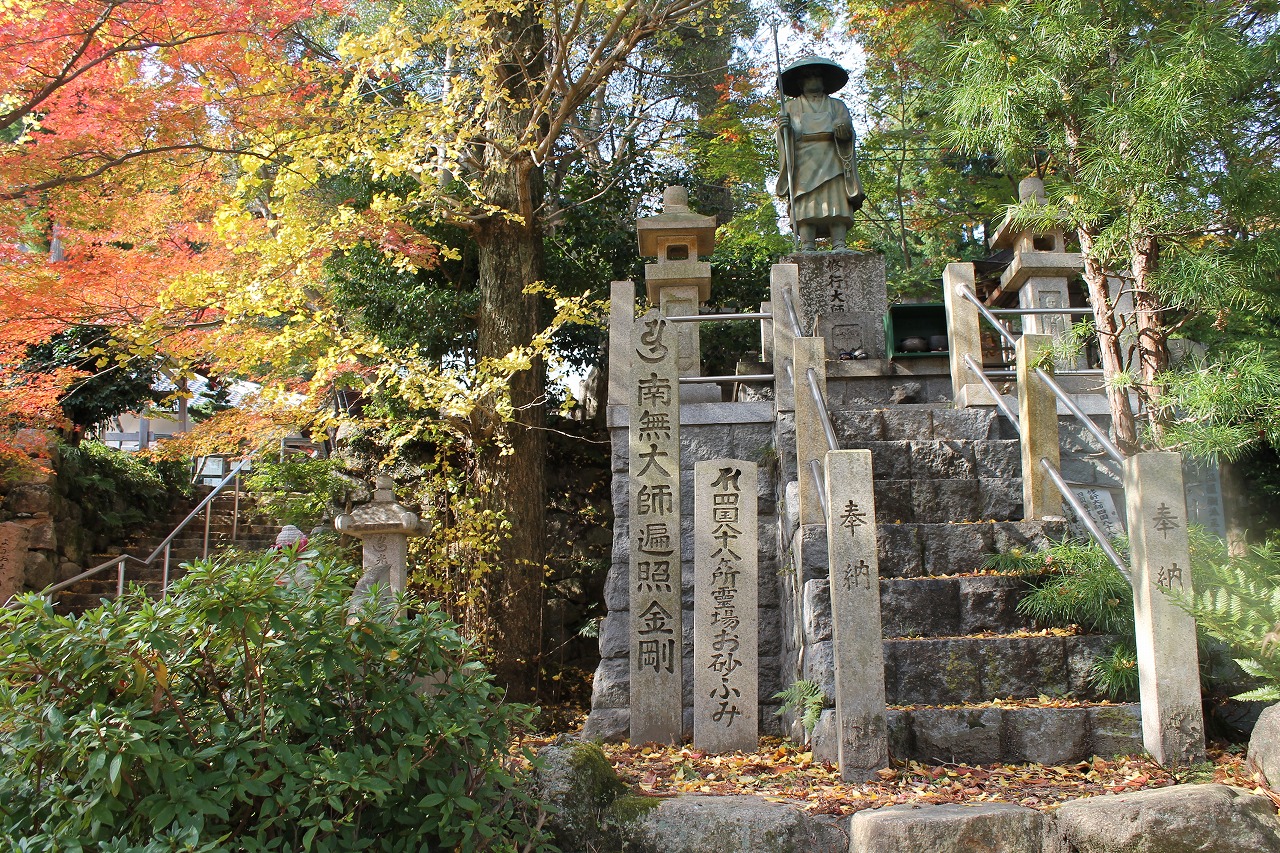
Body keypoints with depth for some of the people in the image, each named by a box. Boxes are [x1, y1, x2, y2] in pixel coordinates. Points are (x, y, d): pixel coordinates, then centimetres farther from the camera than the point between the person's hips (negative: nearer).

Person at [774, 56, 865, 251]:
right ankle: (807, 247, -23)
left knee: (837, 205, -14)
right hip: (803, 161, -1)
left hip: (832, 163, 1)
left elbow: (848, 132, 9)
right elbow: (786, 138, 10)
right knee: (806, 206, -16)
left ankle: (839, 246, -22)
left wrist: (843, 129, -15)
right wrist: (783, 128, -14)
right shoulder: (790, 107, 23)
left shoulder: (837, 106, 25)